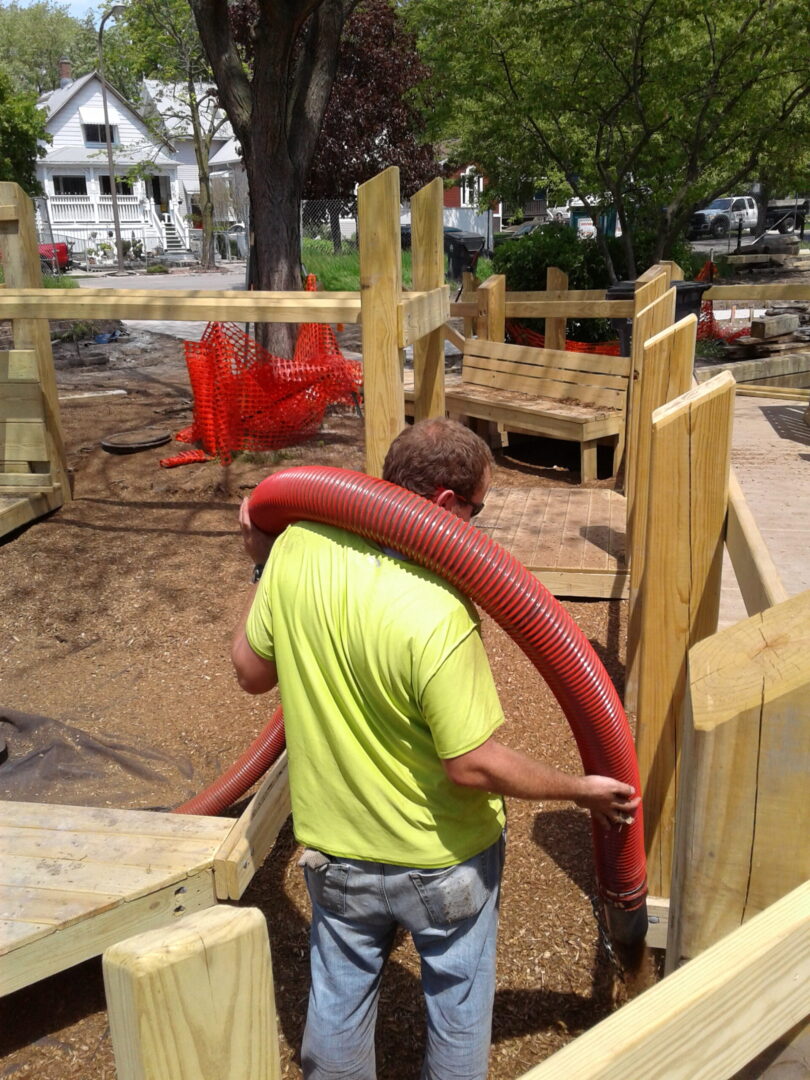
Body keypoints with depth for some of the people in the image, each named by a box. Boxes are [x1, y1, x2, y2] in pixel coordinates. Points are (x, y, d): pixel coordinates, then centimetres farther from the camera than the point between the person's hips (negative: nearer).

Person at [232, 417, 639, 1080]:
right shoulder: (437, 614, -33)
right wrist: (583, 790, -12)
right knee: (458, 998, 25)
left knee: (338, 996, 27)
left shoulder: (296, 547, -17)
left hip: (335, 848, 5)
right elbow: (474, 764, -26)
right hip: (443, 857, -4)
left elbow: (251, 672, -3)